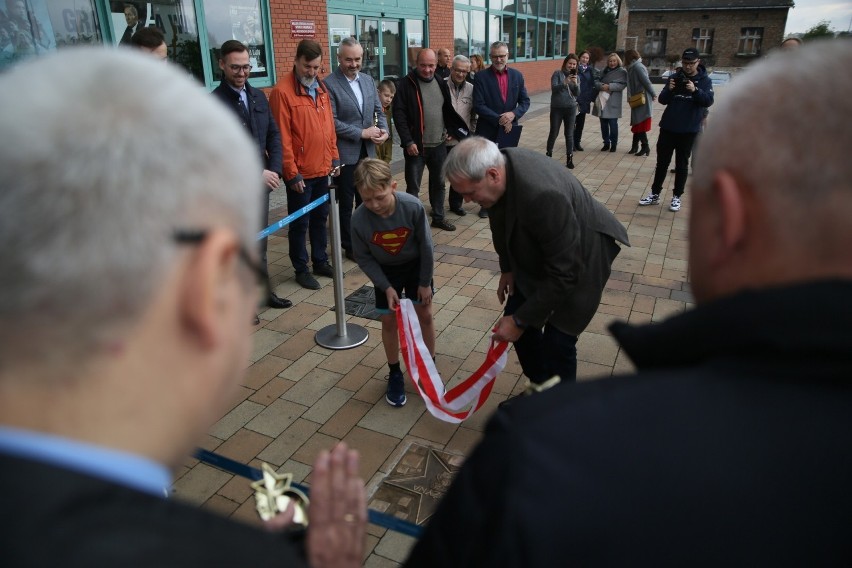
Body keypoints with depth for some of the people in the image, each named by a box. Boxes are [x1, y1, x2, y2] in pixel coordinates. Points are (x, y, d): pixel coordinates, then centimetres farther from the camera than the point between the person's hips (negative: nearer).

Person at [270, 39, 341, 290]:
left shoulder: (321, 87, 8)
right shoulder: (282, 90, -13)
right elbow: (282, 136, -15)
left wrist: (334, 157, 10)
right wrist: (291, 172, -15)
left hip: (322, 168, 7)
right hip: (300, 172, -6)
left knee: (320, 217, 17)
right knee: (300, 223, 6)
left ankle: (320, 261, 32)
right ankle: (301, 269, 19)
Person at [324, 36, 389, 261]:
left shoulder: (368, 80, 8)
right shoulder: (329, 84, -12)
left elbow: (378, 110, 12)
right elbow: (331, 122, -18)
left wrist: (384, 130, -8)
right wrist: (362, 133, -18)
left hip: (367, 151, 6)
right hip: (345, 154, -6)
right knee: (346, 203, 7)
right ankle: (350, 246, 20)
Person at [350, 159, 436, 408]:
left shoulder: (413, 207, -32)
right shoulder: (359, 219, -30)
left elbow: (426, 245, -18)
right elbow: (363, 257, -13)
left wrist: (425, 282, -9)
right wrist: (386, 287, -15)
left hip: (416, 264, 0)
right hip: (385, 270, 0)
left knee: (425, 315, 6)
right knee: (389, 321, 5)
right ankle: (395, 374, 25)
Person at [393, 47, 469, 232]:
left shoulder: (440, 83, 8)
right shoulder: (407, 84, -8)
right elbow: (399, 114, -13)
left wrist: (451, 130, 6)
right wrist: (408, 141, -18)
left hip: (439, 144, 5)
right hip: (416, 145, -5)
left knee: (438, 183, 15)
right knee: (413, 187, 1)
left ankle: (438, 217, 29)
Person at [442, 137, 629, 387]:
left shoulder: (543, 196, -42)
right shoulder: (500, 164, -19)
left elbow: (563, 274, -34)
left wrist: (520, 320, -27)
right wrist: (507, 267, 6)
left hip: (579, 258, -7)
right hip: (538, 252, 7)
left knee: (557, 341, -5)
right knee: (516, 319, 9)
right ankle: (540, 388, 33)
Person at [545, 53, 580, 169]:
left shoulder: (576, 76, 7)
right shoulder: (557, 73, -4)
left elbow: (577, 94, 1)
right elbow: (553, 88, -15)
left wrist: (575, 84, -17)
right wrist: (564, 83, -30)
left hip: (570, 108, 3)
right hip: (556, 108, -3)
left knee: (569, 134, 5)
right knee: (553, 132, 2)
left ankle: (569, 158, 11)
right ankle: (548, 154, 19)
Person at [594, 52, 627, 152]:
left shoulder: (622, 72, 2)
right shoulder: (604, 71, 16)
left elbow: (622, 84, -10)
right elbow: (596, 81, 8)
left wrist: (609, 86, -18)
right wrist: (602, 86, -12)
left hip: (613, 102, -4)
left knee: (613, 123, -5)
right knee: (603, 123, 7)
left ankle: (613, 144, 6)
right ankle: (606, 143, 19)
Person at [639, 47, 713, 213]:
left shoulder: (704, 80, -2)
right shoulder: (674, 77, 4)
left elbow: (709, 101, -13)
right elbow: (662, 100, 2)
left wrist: (695, 90, -28)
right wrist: (669, 90, -18)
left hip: (688, 130, -2)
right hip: (668, 127, 2)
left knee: (682, 164, 5)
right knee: (662, 162, 7)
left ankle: (677, 197, 12)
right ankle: (655, 194, 16)